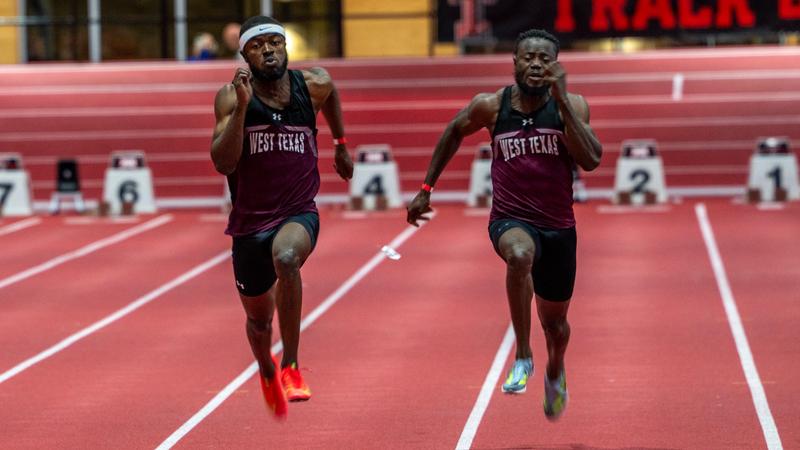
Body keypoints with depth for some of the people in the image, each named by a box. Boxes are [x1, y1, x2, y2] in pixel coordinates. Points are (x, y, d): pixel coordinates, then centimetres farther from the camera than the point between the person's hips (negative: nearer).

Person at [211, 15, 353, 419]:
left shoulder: (313, 85, -4)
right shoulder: (231, 96, -11)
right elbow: (222, 163, -22)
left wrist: (341, 144, 30)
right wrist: (242, 106, -30)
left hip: (299, 214, -1)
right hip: (250, 222, 1)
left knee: (286, 258, -37)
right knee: (258, 317, 16)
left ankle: (290, 367, -28)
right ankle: (267, 372, 52)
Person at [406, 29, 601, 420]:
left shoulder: (571, 105, -7)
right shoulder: (491, 106, -5)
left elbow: (591, 160, -22)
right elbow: (454, 132, 15)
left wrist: (561, 99, -26)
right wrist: (426, 188, 15)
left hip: (558, 228, 2)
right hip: (510, 221, -2)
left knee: (554, 322, 17)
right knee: (520, 254, -39)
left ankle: (555, 372, 53)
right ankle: (522, 356, -27)